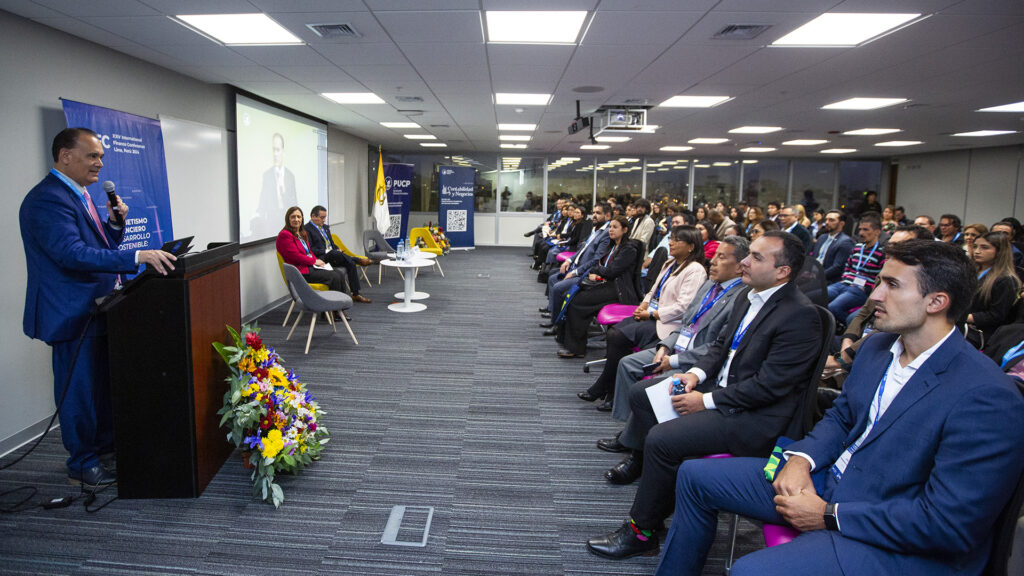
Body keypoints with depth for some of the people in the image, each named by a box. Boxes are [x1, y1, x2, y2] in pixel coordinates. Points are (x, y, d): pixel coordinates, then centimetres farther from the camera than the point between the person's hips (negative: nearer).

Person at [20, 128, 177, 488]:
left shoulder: (78, 195, 13)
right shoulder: (46, 200, -19)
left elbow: (99, 246, 17)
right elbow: (72, 253, -31)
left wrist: (115, 223, -3)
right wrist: (138, 257, -37)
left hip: (95, 308, 10)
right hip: (72, 313, -10)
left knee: (103, 383, 20)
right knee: (79, 388, 2)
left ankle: (106, 445, 35)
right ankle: (83, 465, 16)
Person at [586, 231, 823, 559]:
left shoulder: (800, 316, -21)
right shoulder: (750, 297, 7)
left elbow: (769, 385, -23)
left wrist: (706, 401, -19)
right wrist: (697, 373, -2)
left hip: (755, 416, -10)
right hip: (721, 385, 10)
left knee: (661, 439, -23)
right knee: (640, 395, 7)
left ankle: (641, 532, -5)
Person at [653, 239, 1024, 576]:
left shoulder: (986, 399, -23)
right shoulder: (877, 346, 3)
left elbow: (950, 524, -24)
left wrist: (829, 516, -20)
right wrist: (801, 458, -6)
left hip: (896, 544, -8)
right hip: (829, 478, 8)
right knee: (695, 476, 6)